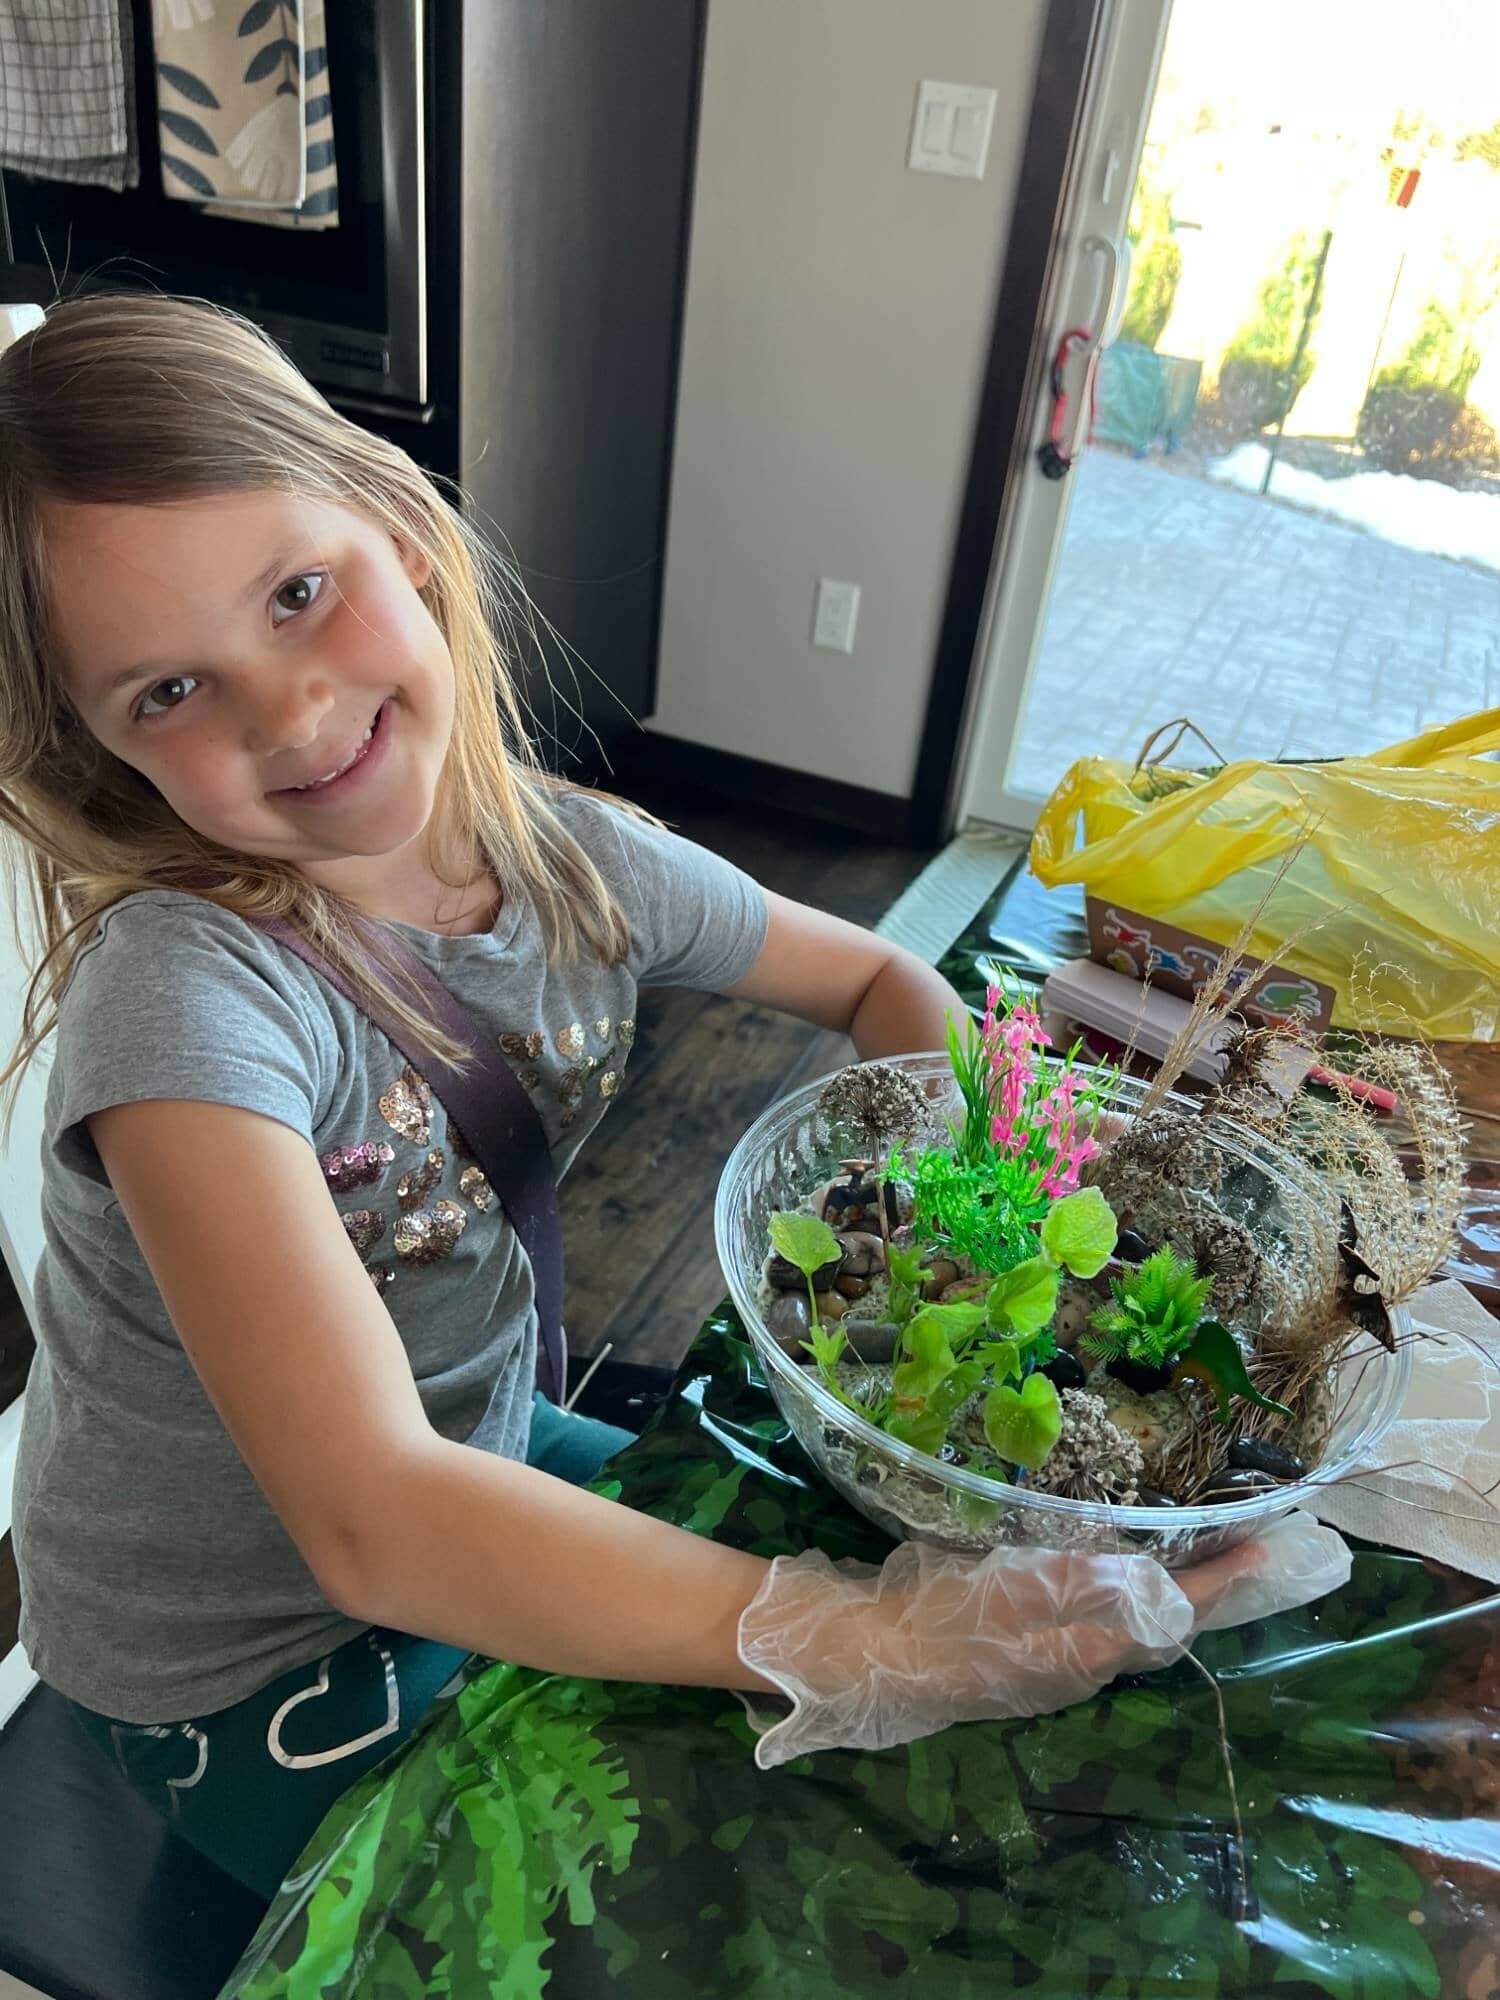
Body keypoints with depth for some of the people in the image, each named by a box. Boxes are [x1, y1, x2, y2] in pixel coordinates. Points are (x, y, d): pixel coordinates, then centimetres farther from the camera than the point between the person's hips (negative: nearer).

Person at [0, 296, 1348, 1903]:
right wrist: (864, 1647, -44)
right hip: (244, 1679, -5)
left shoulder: (574, 862, -14)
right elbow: (372, 1522, -39)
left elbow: (881, 983, 2)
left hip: (484, 1472, 5)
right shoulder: (186, 991, -33)